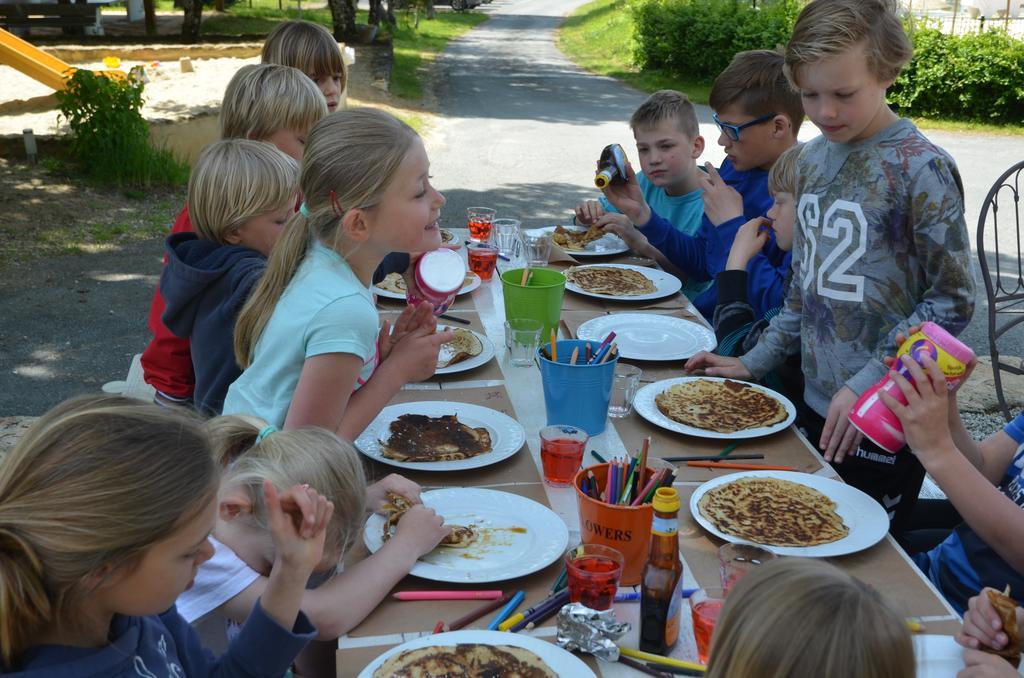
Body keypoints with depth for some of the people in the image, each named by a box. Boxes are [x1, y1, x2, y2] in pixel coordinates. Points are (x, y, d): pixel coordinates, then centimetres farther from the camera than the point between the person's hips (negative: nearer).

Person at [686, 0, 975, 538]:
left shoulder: (922, 170, -15)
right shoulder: (812, 160, 5)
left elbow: (951, 303, -13)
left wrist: (866, 385, -19)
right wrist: (756, 362, 9)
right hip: (816, 404, 6)